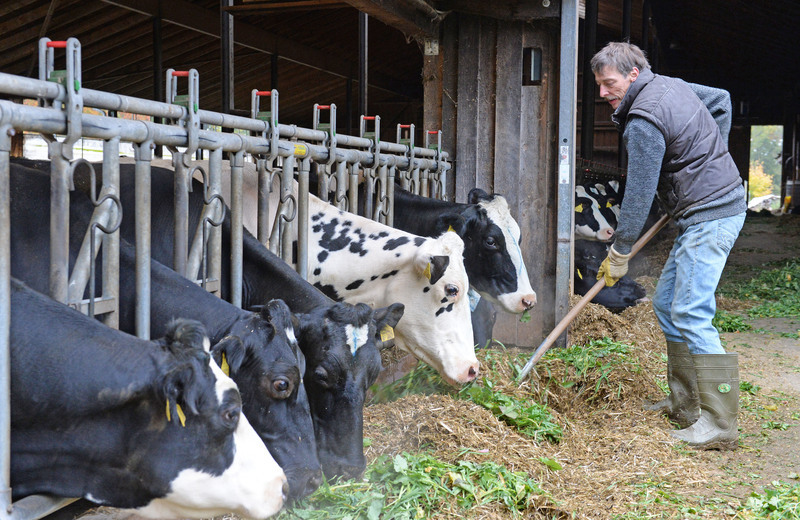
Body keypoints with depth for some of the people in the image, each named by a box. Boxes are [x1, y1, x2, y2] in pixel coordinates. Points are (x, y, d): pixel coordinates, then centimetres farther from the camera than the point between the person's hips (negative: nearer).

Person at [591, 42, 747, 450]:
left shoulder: (643, 122, -19)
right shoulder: (670, 84, 11)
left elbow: (638, 195, -16)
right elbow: (722, 100, 26)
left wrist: (619, 253, -7)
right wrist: (710, 156, 23)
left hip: (709, 217, -11)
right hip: (719, 202, 11)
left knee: (690, 315, -14)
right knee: (666, 303, 13)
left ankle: (719, 424, -13)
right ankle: (684, 405, 18)